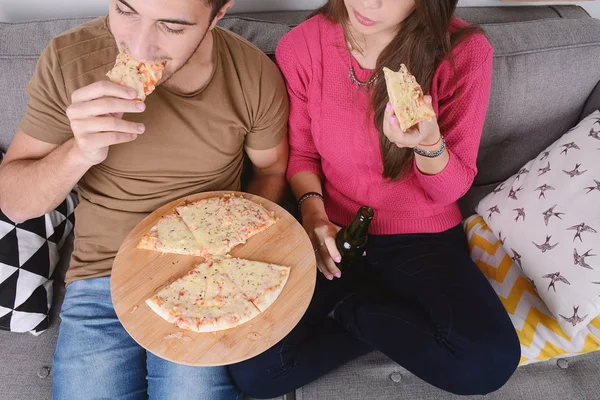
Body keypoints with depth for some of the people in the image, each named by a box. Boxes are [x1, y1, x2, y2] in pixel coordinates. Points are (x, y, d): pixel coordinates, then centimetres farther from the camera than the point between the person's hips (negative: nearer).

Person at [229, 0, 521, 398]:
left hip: (424, 237, 0)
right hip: (334, 232, 1)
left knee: (489, 362, -28)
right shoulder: (300, 47, -10)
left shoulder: (465, 52, -15)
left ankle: (349, 307, -1)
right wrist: (313, 210, -13)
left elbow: (451, 189, -8)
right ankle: (395, 320, 3)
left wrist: (428, 144, -30)